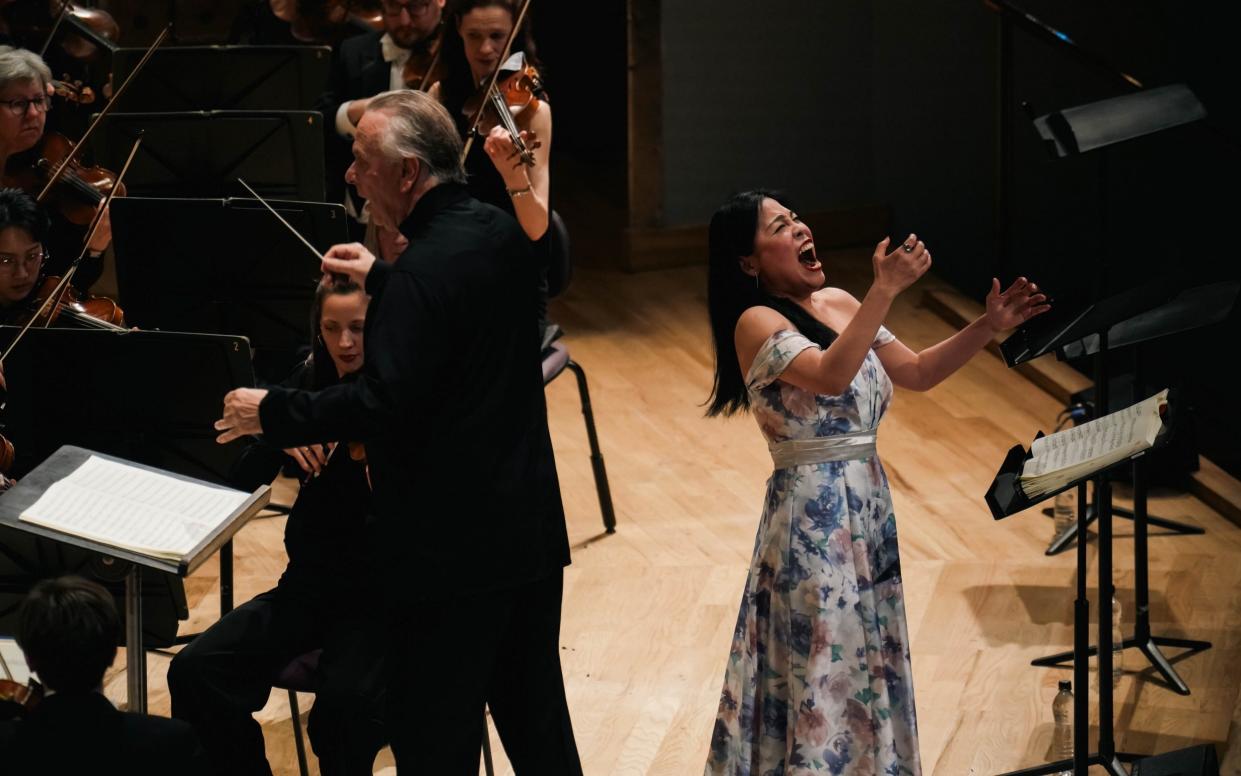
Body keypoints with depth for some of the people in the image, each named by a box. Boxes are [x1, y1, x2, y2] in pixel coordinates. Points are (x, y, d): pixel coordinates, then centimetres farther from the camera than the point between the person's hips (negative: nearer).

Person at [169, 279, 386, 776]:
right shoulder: (310, 385, 5)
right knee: (195, 671, -15)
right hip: (312, 583, 5)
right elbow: (244, 481, 2)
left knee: (344, 697, -32)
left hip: (381, 590, -5)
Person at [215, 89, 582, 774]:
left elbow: (381, 405, -27)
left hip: (453, 547, -9)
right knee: (536, 721, 19)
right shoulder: (499, 233, 5)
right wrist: (381, 279, 28)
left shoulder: (426, 269, -22)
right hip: (533, 528, 9)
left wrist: (272, 413, -15)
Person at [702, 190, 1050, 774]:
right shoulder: (756, 324, -14)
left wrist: (988, 327, 1)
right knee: (823, 665, -2)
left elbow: (916, 373, 12)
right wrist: (885, 290, -34)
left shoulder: (839, 305, 8)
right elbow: (831, 376, -31)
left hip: (868, 502, 8)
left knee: (869, 657, 15)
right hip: (813, 512, -8)